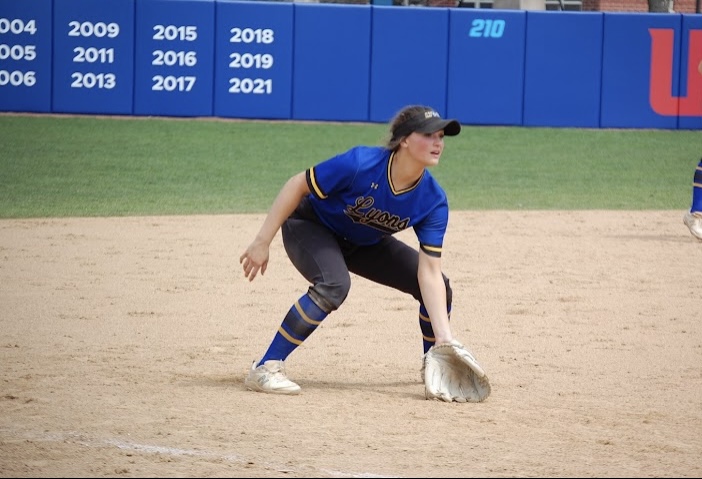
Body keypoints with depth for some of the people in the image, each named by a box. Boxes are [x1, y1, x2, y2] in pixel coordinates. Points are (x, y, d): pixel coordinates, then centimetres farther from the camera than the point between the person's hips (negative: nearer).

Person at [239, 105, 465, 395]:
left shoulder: (433, 201, -22)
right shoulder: (361, 164, -36)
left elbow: (430, 272, -21)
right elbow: (297, 186, -25)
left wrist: (444, 338, -29)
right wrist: (262, 242, -23)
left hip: (364, 245, 6)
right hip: (309, 226, -6)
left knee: (437, 288, -3)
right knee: (334, 285, -35)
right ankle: (265, 369, -29)